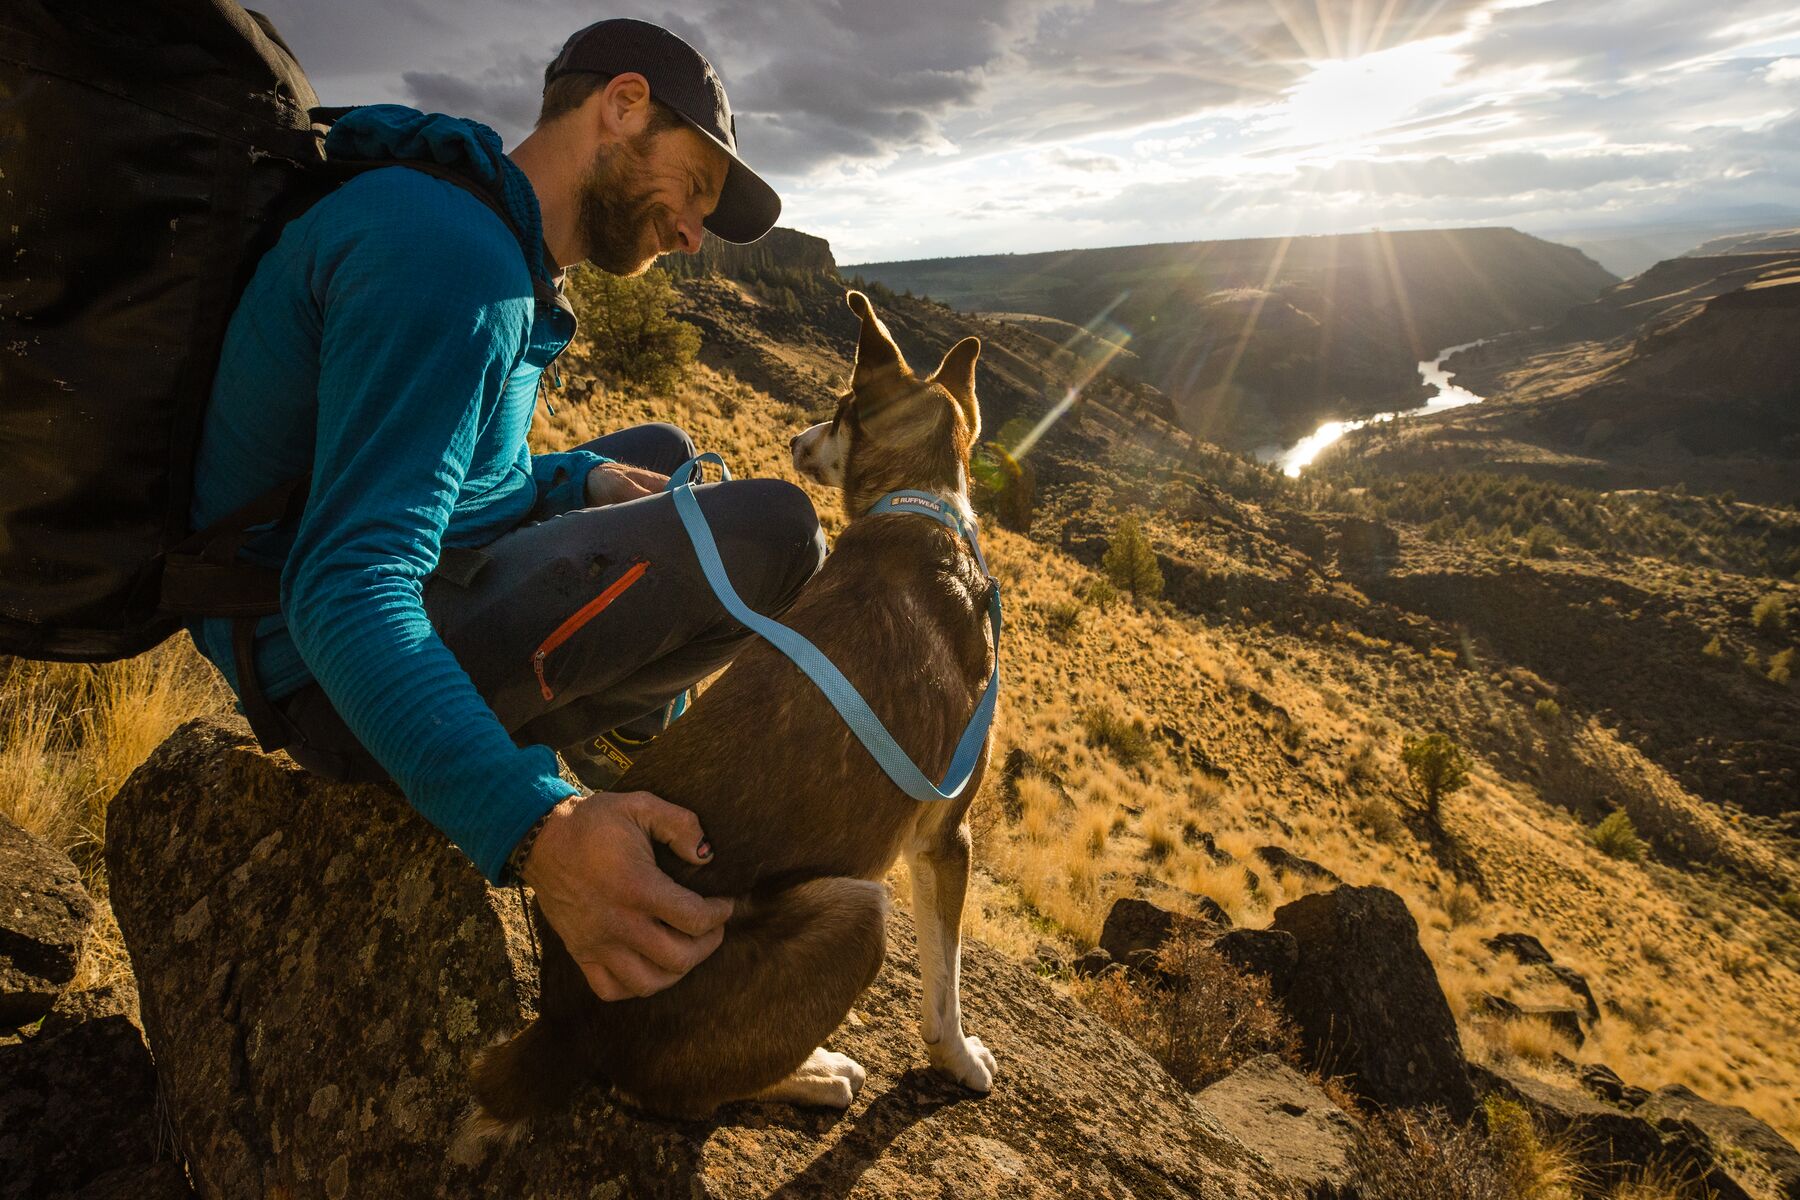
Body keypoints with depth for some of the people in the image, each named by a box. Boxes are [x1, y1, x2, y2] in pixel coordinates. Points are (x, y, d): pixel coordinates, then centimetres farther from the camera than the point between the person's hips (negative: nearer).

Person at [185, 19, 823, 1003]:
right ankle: (601, 734, 8)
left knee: (660, 457, 21)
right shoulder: (451, 255, -23)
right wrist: (534, 831, -45)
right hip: (337, 675, -10)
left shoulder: (494, 249, 11)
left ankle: (634, 764, 20)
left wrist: (581, 482, 5)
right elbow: (345, 590, -33)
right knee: (774, 532, -19)